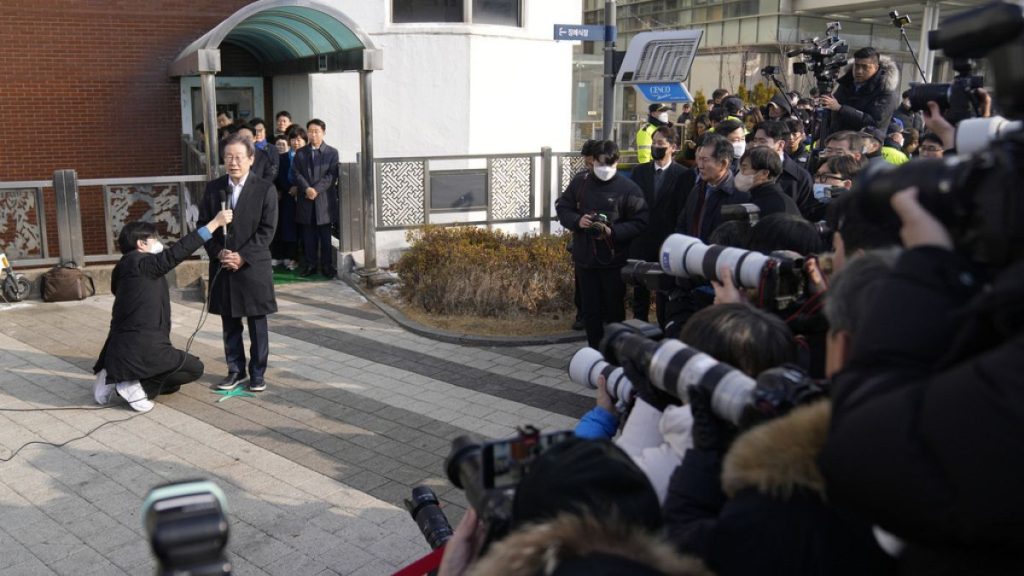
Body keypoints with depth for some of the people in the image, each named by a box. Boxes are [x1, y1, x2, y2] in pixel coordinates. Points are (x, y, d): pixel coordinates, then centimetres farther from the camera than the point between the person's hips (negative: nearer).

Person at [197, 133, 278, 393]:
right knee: (229, 323, 11)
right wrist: (218, 252, -9)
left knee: (257, 324, 5)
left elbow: (267, 230, -8)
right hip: (222, 266, 3)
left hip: (254, 267, -3)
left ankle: (258, 373, 16)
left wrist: (242, 256, -15)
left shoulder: (265, 189, -5)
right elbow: (203, 224, 6)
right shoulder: (213, 188, 6)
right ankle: (236, 371, 23)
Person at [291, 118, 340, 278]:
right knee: (309, 235, 5)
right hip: (306, 200, 2)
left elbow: (332, 175, -4)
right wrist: (307, 189, -15)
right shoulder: (300, 153, 11)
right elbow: (296, 173, 2)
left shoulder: (332, 153, 4)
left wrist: (316, 189, -15)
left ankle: (327, 265, 8)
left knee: (325, 235, 2)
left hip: (325, 199, -2)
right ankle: (310, 265, 11)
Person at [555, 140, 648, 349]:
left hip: (614, 260, -3)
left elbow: (640, 222, -9)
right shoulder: (579, 184, 3)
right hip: (585, 258, 3)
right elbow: (562, 207, 11)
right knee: (590, 310, 11)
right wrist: (577, 221, -10)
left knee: (614, 310, 7)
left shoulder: (628, 188, -8)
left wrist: (613, 232, -21)